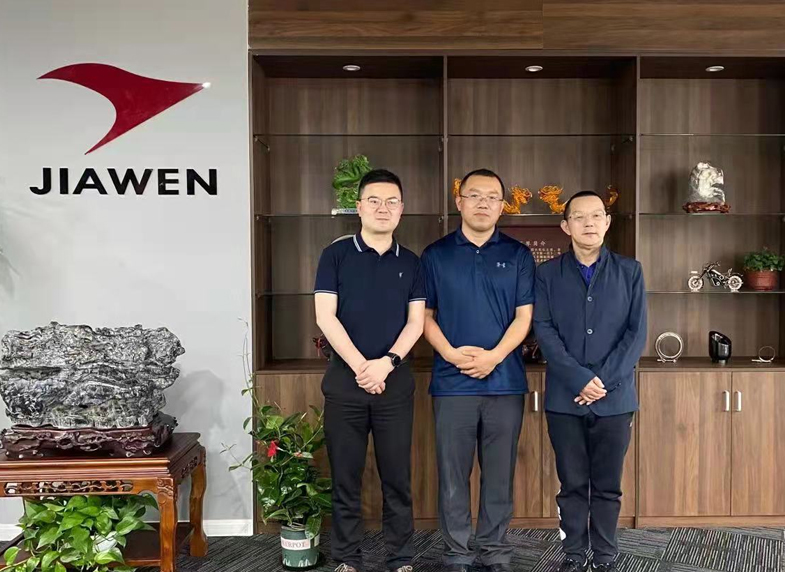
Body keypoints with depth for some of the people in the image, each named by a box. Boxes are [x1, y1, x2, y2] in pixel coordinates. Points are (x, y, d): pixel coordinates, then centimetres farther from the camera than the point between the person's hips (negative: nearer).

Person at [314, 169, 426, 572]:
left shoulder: (410, 263, 9)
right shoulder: (336, 255, 2)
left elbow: (416, 322, 3)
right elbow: (325, 317, -5)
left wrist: (386, 363, -12)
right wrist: (360, 365, -12)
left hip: (395, 380, 2)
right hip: (345, 378, -1)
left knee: (397, 475, 6)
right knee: (345, 475, 6)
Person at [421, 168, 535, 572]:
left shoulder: (518, 255, 6)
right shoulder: (435, 255, 6)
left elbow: (523, 316, 2)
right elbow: (425, 315, 5)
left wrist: (494, 356, -13)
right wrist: (451, 353, -11)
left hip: (505, 380, 1)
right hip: (452, 381, 0)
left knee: (500, 473, 7)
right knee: (453, 473, 5)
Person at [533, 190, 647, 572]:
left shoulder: (629, 271, 5)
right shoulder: (547, 274, 3)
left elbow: (637, 333, -1)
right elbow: (544, 331, -5)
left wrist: (604, 381, -11)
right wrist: (581, 379, -15)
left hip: (615, 397, 1)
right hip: (564, 398, 0)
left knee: (607, 486, 9)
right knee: (572, 484, 9)